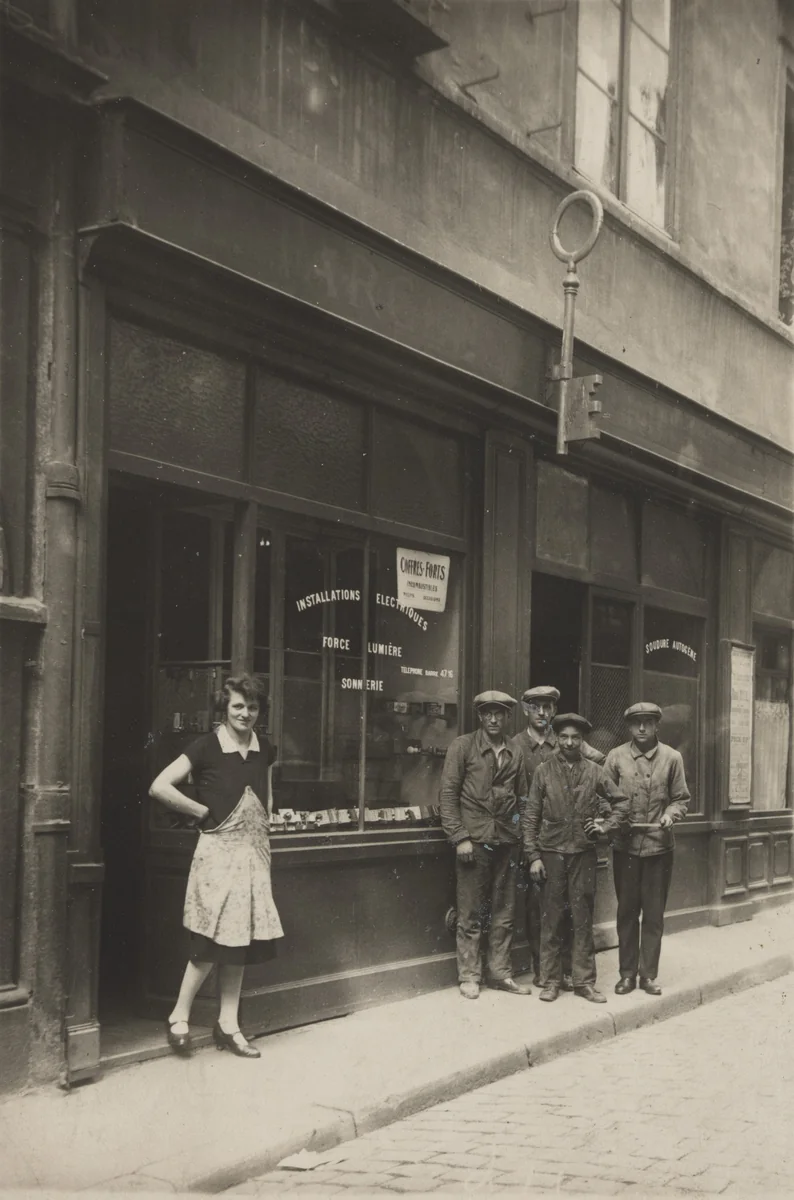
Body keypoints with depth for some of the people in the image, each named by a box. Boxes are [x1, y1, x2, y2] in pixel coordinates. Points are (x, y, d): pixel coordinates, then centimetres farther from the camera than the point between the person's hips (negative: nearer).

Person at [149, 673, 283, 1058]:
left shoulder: (264, 749, 10)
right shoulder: (207, 746, -7)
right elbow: (160, 787, -13)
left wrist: (262, 834, 10)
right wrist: (203, 811, -9)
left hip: (254, 852, 6)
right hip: (218, 851, -6)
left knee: (239, 941, 8)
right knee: (212, 940, -6)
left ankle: (228, 1025, 16)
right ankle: (179, 1017, 10)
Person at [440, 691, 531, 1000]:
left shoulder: (515, 754, 12)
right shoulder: (463, 746, 0)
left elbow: (522, 797, 15)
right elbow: (448, 794, -3)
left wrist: (520, 835, 4)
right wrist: (460, 837, -10)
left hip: (507, 842, 4)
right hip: (474, 840, -4)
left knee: (504, 913, 9)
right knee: (470, 914, 2)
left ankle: (500, 972, 20)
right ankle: (469, 976, 11)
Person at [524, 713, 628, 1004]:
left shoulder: (594, 772, 4)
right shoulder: (543, 771, 2)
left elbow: (622, 803, 13)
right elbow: (531, 817, 1)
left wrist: (606, 825, -2)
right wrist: (533, 856, -4)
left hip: (583, 852, 1)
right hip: (551, 852, -1)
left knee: (583, 919, 5)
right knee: (550, 919, 4)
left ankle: (584, 981, 13)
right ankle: (550, 981, 13)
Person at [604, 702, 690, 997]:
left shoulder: (672, 758, 1)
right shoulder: (616, 757, 0)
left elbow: (681, 798, 7)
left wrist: (671, 815, -12)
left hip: (659, 846, 0)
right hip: (625, 846, 0)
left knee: (654, 914, 6)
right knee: (627, 911, 8)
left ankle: (648, 974, 16)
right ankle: (627, 973, 17)